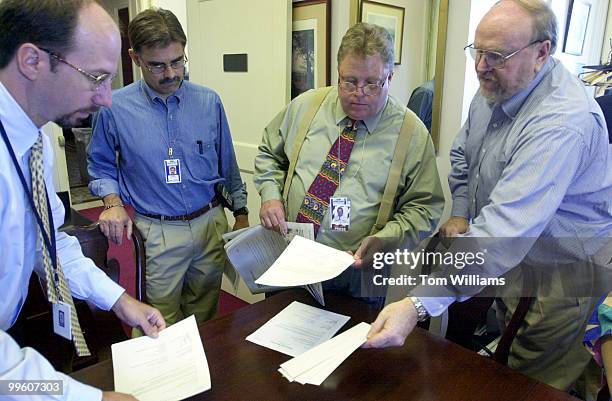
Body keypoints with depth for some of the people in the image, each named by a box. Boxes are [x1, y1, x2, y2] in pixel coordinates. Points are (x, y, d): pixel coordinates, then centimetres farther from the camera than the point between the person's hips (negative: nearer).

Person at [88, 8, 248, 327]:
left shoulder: (209, 102, -1)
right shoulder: (115, 107, -6)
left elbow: (227, 162, 8)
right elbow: (101, 165, 8)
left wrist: (241, 211, 9)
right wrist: (112, 202, -8)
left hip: (211, 224, 3)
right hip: (158, 232, -2)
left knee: (206, 315, 19)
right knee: (162, 325, 10)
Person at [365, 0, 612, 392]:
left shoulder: (563, 123, -34)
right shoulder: (499, 87, -5)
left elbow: (505, 231, -43)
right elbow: (463, 152, 12)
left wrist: (418, 306, -48)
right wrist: (460, 212, -3)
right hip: (509, 261, 7)